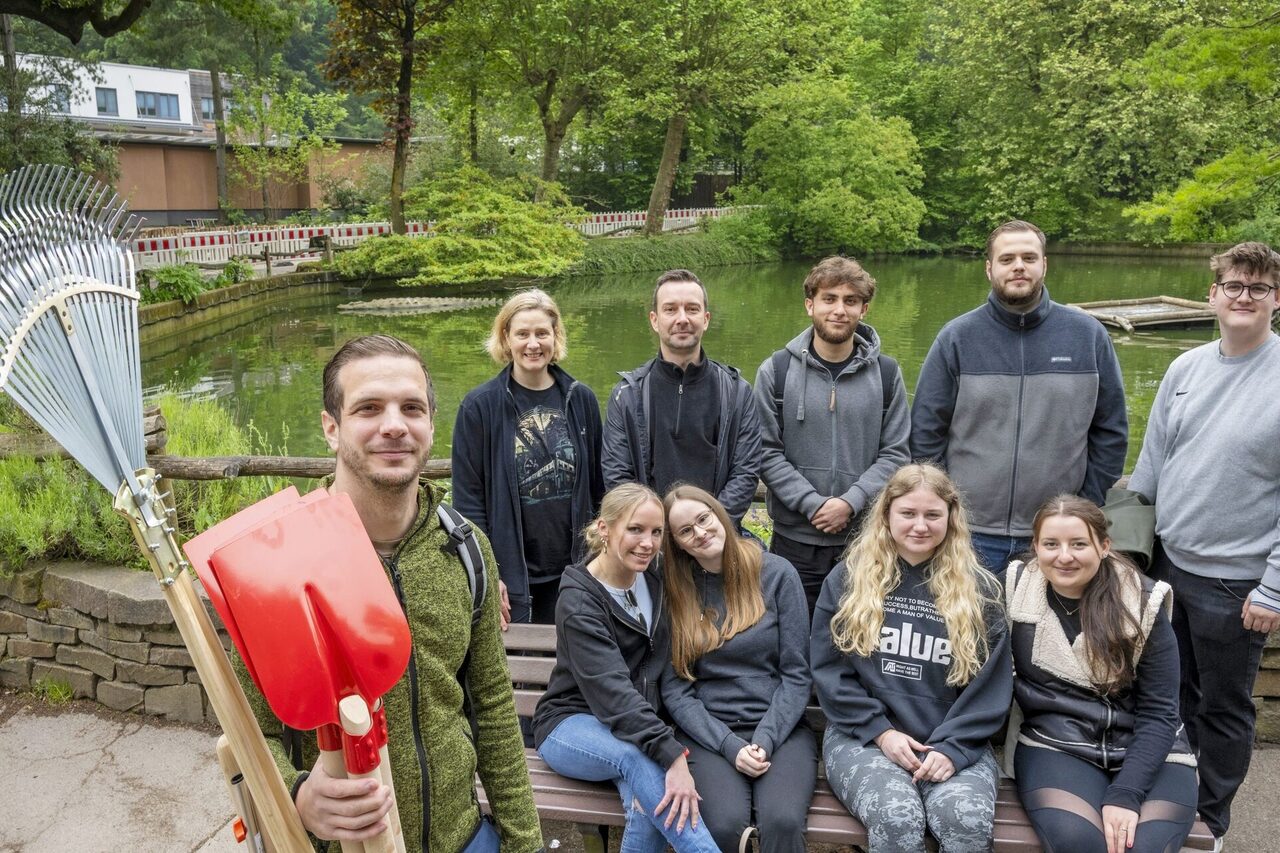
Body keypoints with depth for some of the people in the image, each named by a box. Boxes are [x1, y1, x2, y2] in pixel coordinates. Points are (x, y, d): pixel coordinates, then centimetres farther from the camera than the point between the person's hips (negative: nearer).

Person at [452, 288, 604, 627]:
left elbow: (598, 486, 9)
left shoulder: (581, 400, 4)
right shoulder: (480, 406, -5)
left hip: (571, 569, 3)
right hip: (509, 571, -3)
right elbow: (467, 499, -5)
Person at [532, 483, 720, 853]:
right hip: (572, 726, -4)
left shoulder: (654, 580, 0)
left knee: (650, 806, -28)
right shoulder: (578, 602, -19)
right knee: (639, 755, -36)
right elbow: (613, 691, -29)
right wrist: (673, 755, -38)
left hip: (637, 725, 4)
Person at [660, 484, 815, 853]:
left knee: (783, 822, -28)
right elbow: (674, 689, -1)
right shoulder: (674, 590, 3)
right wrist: (730, 746, -13)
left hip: (780, 729, 0)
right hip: (707, 733, 0)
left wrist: (765, 740, -12)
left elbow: (797, 673, 0)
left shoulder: (776, 573, 0)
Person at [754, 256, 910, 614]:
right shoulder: (776, 371, 0)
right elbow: (767, 453, -4)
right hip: (794, 538, -1)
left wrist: (851, 502, -12)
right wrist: (813, 504, -14)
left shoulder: (886, 373, 5)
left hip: (866, 538, 1)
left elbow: (895, 453, 2)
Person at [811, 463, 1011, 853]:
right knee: (896, 818, -29)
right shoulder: (847, 580, 4)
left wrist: (953, 748, -10)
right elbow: (828, 670, 2)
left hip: (955, 742, 1)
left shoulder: (979, 590, 7)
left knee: (968, 819, -29)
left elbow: (990, 685, 3)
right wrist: (881, 731, -9)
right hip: (863, 735, -1)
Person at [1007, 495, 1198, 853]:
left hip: (1147, 753, 0)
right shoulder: (1016, 591, -2)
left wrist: (1125, 794, -17)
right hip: (1055, 747, 0)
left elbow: (1158, 713, -6)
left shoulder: (1143, 604, -5)